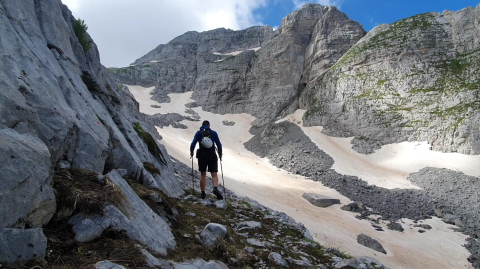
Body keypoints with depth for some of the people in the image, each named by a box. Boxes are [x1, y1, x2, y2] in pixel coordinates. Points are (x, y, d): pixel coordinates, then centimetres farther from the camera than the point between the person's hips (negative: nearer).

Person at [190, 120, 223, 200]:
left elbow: (193, 143, -6)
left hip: (202, 155, 1)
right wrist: (220, 155, 11)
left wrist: (191, 152, 10)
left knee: (203, 175, 13)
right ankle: (215, 188, -25)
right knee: (214, 175, 1)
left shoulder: (199, 133, 3)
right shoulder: (213, 133, 4)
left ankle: (203, 193, 14)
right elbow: (219, 145, 1)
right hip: (212, 156, 0)